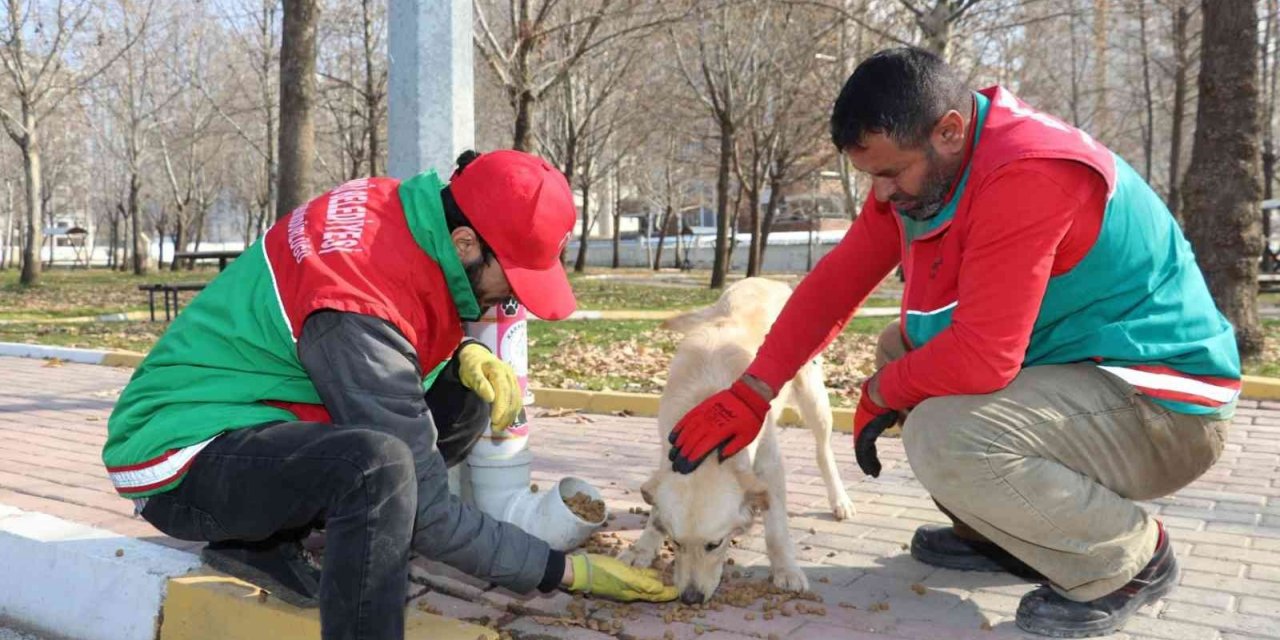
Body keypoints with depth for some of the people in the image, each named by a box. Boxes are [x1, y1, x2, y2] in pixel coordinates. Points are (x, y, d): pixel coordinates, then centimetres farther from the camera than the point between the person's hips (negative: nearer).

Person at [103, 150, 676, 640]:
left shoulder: (401, 207, -9)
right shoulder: (356, 311, -32)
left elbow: (410, 336, 11)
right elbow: (428, 512, -28)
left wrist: (469, 354, -12)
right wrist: (564, 569, -19)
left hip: (263, 417, 9)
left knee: (465, 396, -1)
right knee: (381, 464, -37)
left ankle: (266, 540, 2)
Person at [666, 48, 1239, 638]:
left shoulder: (1028, 176, -29)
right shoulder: (915, 169, 0)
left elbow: (981, 357, -32)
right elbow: (837, 281, 0)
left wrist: (881, 395, -12)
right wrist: (752, 393, -5)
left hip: (1164, 409, -9)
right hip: (1070, 366, 9)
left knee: (943, 437, -28)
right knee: (901, 350, 10)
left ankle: (1128, 559, -3)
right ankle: (1005, 537, 15)